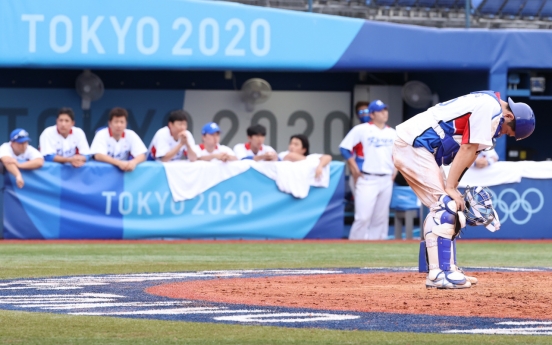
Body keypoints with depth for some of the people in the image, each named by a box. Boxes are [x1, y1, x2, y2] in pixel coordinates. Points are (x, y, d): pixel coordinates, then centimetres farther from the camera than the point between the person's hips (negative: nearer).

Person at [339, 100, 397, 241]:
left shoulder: (392, 133, 11)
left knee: (381, 218, 7)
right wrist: (355, 171, -7)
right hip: (367, 180, -5)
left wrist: (395, 171, 12)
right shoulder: (361, 129, -5)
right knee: (363, 217, -13)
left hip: (386, 180, 5)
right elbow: (344, 148, -5)